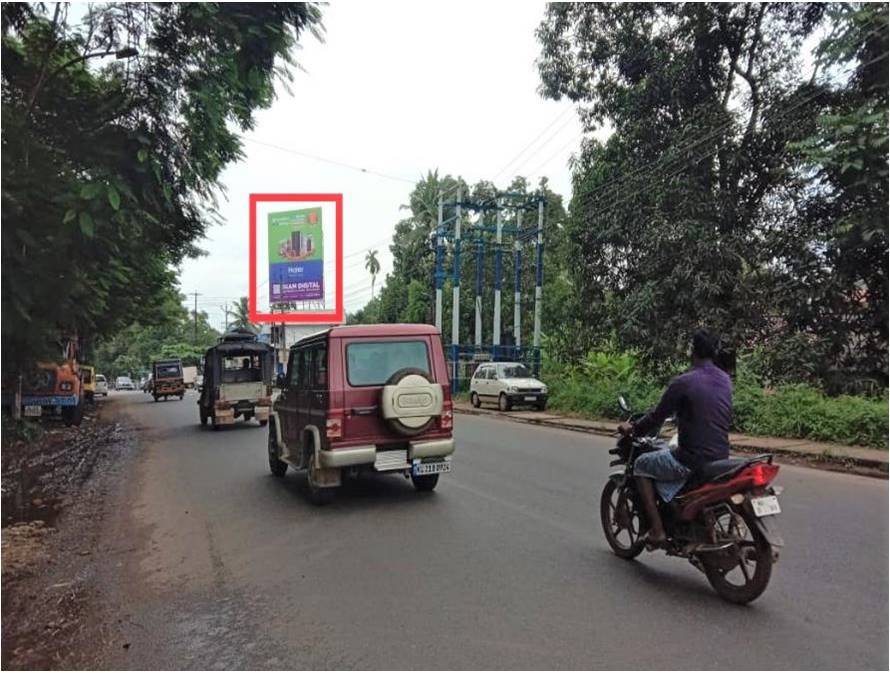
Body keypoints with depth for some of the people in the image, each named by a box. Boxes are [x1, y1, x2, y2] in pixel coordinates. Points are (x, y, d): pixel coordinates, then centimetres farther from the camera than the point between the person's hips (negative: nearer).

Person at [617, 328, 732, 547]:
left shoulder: (683, 382, -15)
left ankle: (657, 530, 5)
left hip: (693, 460, -7)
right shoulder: (725, 380, 6)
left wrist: (633, 429, 9)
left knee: (642, 465, 11)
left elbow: (658, 416, -9)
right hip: (721, 457, 8)